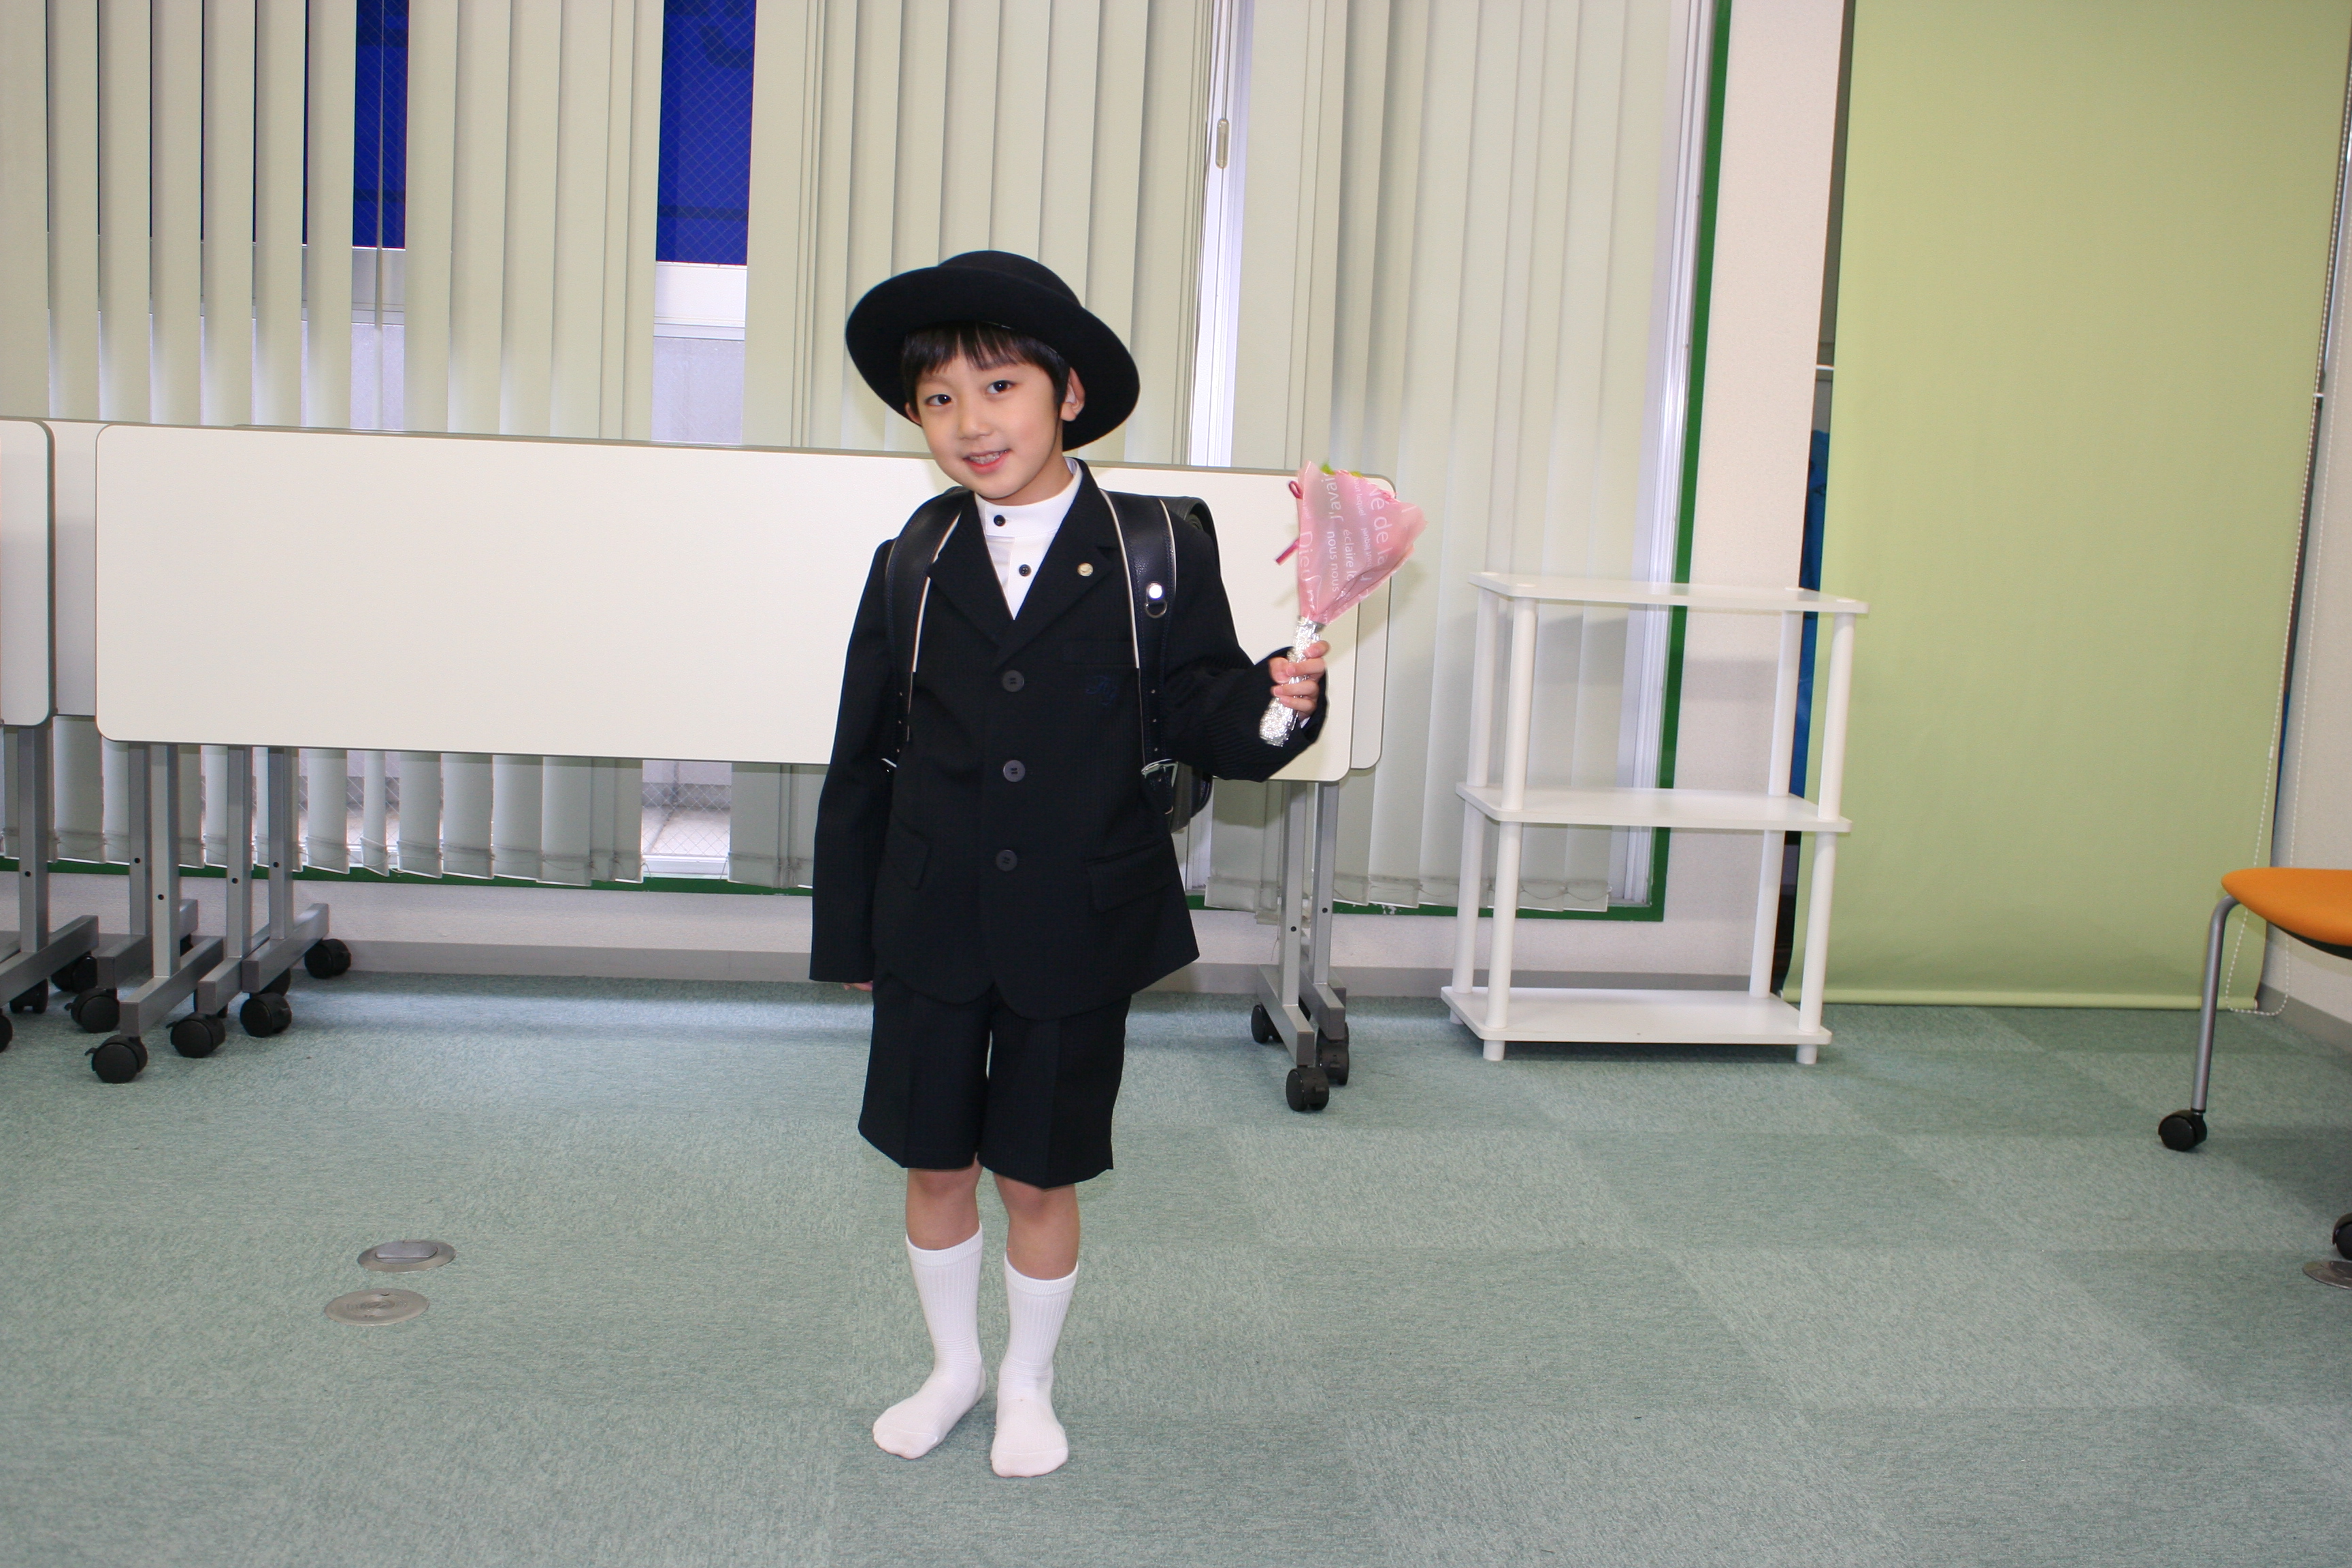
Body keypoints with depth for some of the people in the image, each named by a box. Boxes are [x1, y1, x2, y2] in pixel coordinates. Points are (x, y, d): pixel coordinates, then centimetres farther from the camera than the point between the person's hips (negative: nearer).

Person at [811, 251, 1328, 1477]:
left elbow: (1202, 718, -5)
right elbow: (862, 761, 6)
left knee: (1039, 1178, 10)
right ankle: (953, 1367, 39)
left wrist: (1272, 701, -28)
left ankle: (1027, 1386, 35)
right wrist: (849, 931, 7)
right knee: (935, 1164, 14)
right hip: (932, 928, 2)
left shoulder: (1157, 554, -5)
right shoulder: (914, 563, 2)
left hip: (1078, 932, -2)